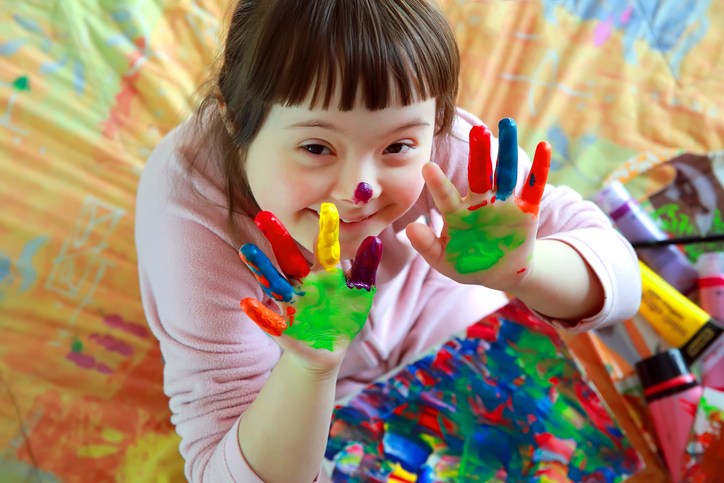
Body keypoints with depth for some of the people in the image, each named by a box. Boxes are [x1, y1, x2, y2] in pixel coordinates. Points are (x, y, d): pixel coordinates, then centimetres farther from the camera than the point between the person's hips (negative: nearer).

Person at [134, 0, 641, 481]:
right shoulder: (189, 200, -37)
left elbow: (618, 276, -28)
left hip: (429, 312, 2)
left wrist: (517, 270, -49)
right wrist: (310, 367, -55)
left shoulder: (430, 135, -33)